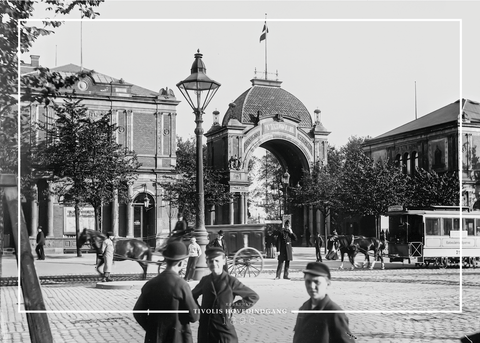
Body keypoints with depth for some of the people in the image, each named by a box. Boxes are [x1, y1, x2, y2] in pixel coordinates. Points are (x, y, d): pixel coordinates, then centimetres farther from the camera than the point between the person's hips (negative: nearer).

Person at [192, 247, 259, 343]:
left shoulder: (231, 281, -6)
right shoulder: (205, 280, 5)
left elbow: (253, 297, 0)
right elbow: (193, 295, 25)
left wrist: (235, 307, -4)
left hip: (225, 327, -4)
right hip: (205, 327, 4)